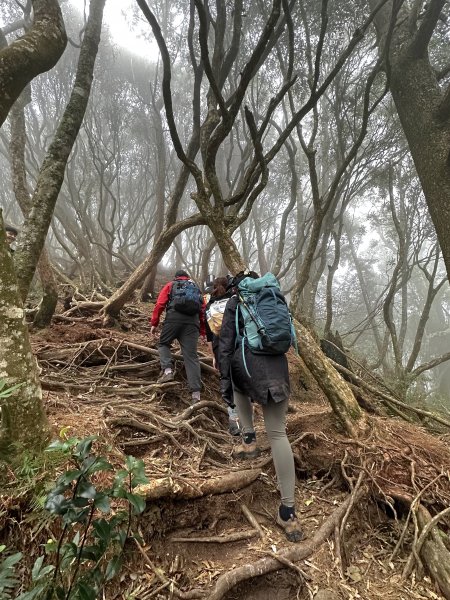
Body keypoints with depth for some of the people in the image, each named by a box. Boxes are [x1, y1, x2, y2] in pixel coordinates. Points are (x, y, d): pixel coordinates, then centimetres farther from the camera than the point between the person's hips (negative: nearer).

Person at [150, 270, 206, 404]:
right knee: (191, 356, 1)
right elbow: (203, 311, 22)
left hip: (174, 317, -2)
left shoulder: (170, 285, 22)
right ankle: (196, 393, -4)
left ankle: (167, 371, -2)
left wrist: (154, 323, 10)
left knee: (163, 343, 21)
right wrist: (203, 332, 24)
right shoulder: (196, 288, 30)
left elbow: (160, 304, 7)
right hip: (192, 321, 2)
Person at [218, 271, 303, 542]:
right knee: (278, 433, 7)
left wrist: (224, 380, -4)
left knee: (238, 386, 36)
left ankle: (249, 440, 26)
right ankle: (288, 511, 6)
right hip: (277, 367, 3)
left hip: (247, 364, -2)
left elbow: (226, 343, -4)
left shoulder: (235, 303, 5)